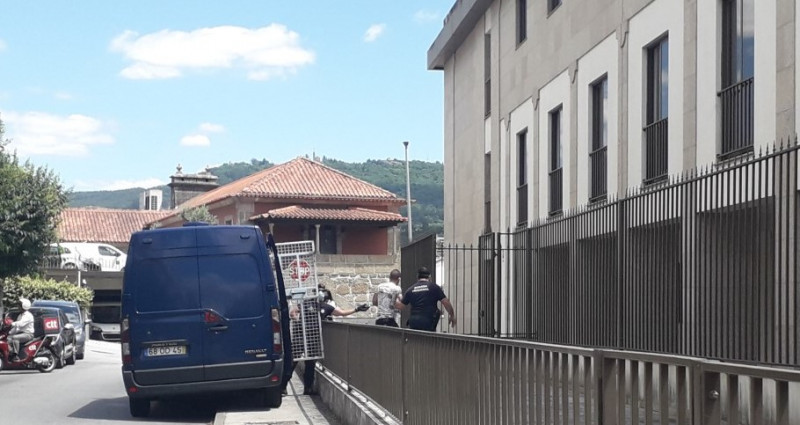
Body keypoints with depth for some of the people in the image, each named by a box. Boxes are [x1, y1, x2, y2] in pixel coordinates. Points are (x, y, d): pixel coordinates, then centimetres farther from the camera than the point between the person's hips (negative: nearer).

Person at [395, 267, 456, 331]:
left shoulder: (410, 290, 8)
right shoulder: (434, 287, -1)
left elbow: (400, 306, 13)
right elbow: (446, 303, -3)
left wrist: (395, 302, 36)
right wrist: (452, 316, 11)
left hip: (413, 324, 3)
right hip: (429, 324, -3)